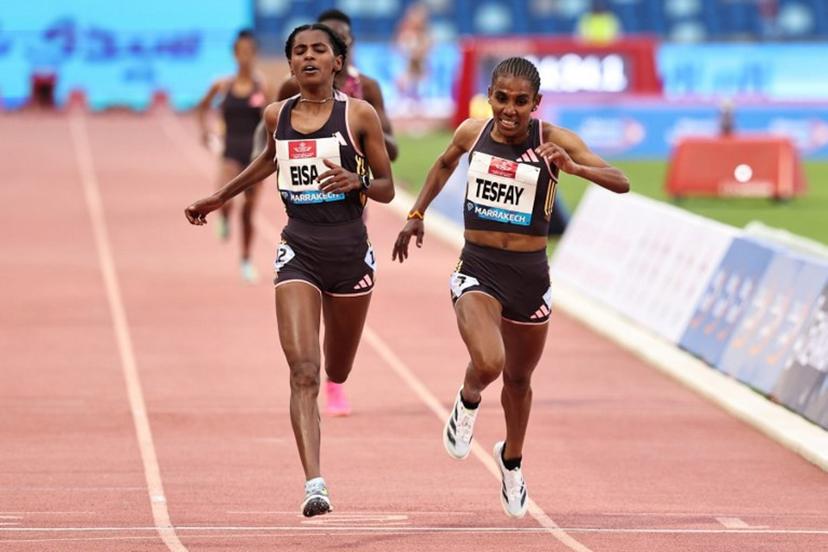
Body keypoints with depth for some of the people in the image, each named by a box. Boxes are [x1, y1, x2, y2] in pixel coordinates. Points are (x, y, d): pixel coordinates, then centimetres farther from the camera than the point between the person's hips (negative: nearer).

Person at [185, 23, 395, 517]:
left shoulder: (360, 114, -4)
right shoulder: (277, 116, 4)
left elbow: (387, 189, 2)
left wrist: (356, 182, -19)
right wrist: (221, 197, 32)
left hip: (349, 249, -1)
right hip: (299, 249, 1)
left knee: (337, 372, 15)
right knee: (303, 370, -17)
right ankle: (314, 483, -23)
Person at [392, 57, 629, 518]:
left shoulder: (553, 140, -11)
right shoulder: (473, 133, -2)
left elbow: (621, 183, -19)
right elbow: (446, 162, 23)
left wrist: (575, 167, -36)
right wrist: (417, 214, 20)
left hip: (529, 274, 0)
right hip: (477, 270, 0)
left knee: (518, 379, 17)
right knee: (488, 362, -25)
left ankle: (512, 460, 46)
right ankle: (468, 403, 12)